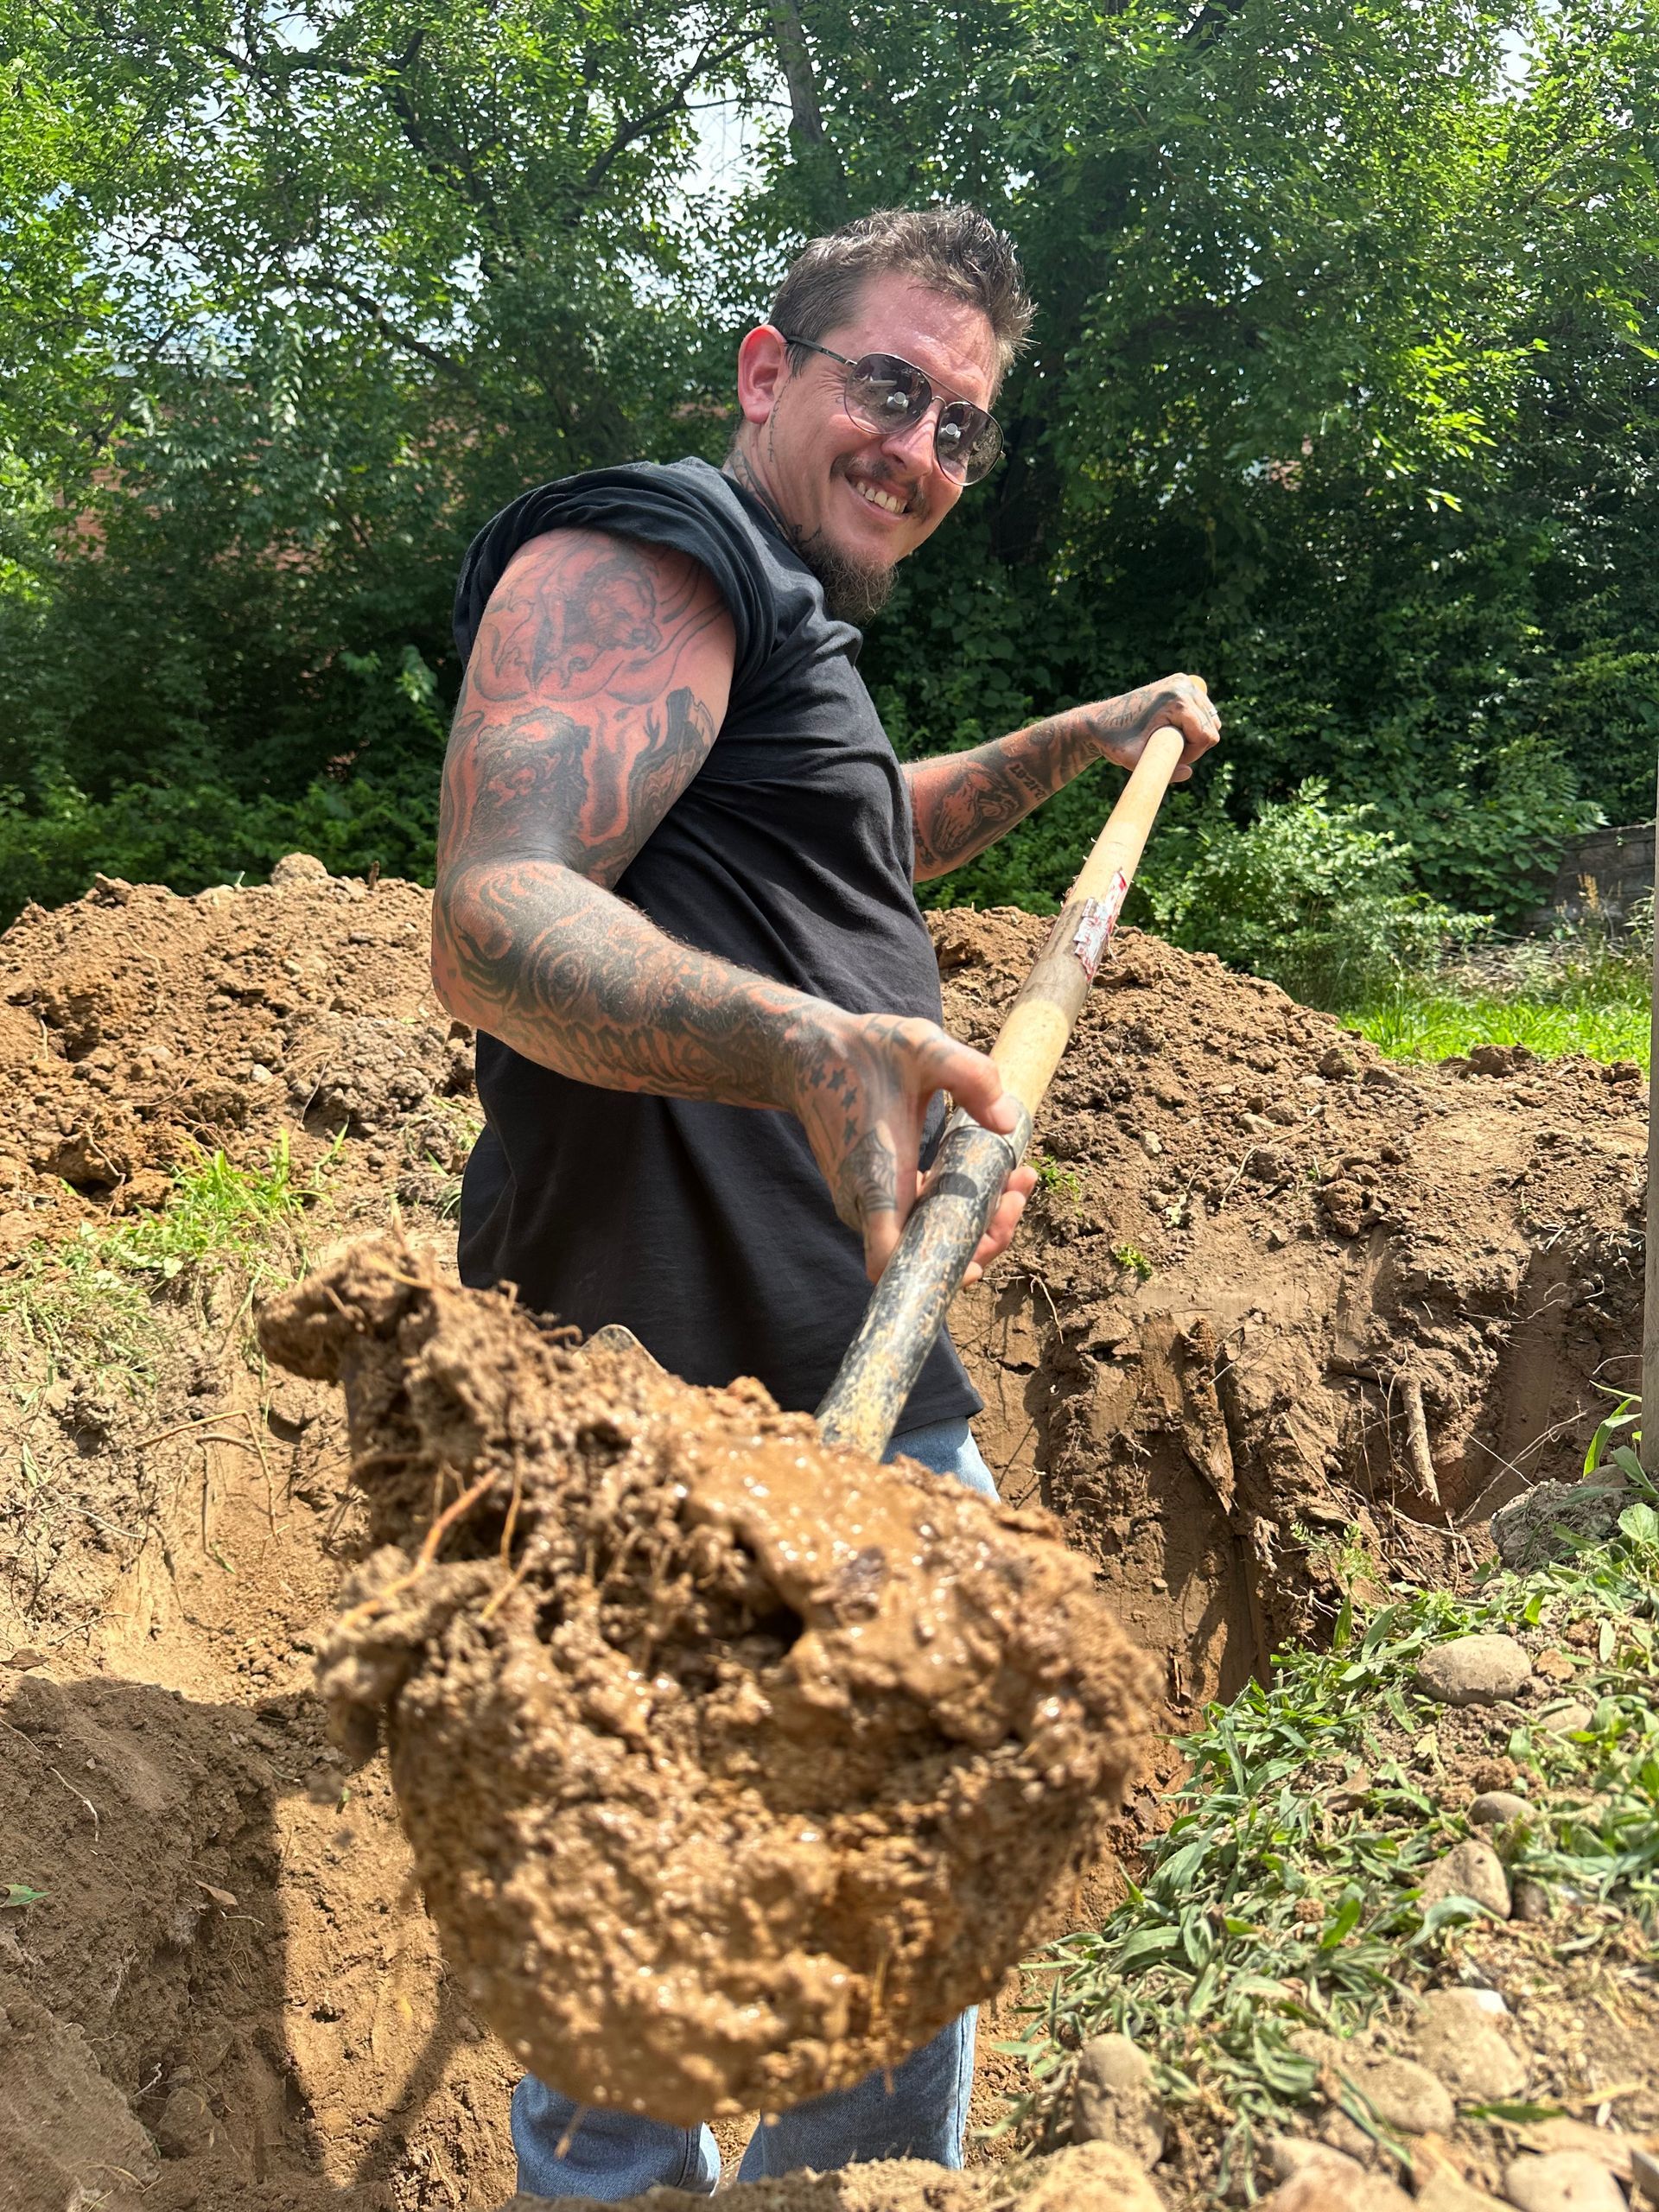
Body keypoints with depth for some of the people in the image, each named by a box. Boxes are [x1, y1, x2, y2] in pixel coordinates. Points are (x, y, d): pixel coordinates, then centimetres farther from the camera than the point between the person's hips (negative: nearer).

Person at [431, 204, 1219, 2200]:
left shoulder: (782, 622, 23)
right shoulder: (639, 555, -10)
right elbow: (494, 923, -26)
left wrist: (1086, 739, 43)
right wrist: (805, 1048, -43)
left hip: (867, 1392, 11)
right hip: (686, 1419, -11)